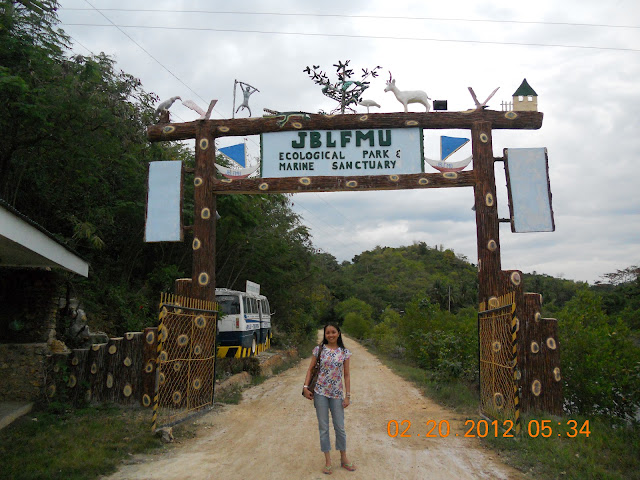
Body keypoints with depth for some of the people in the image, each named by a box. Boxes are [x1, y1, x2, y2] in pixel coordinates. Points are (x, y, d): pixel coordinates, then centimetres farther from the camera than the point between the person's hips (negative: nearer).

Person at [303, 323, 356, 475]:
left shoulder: (344, 352, 0)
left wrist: (348, 396, 0)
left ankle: (344, 459, 27)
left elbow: (346, 375, 3)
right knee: (323, 428, 6)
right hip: (320, 392, 0)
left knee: (340, 427, 9)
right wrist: (306, 387, -5)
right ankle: (328, 461, 18)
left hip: (337, 394, 1)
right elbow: (310, 369, 5)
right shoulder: (319, 349, -1)